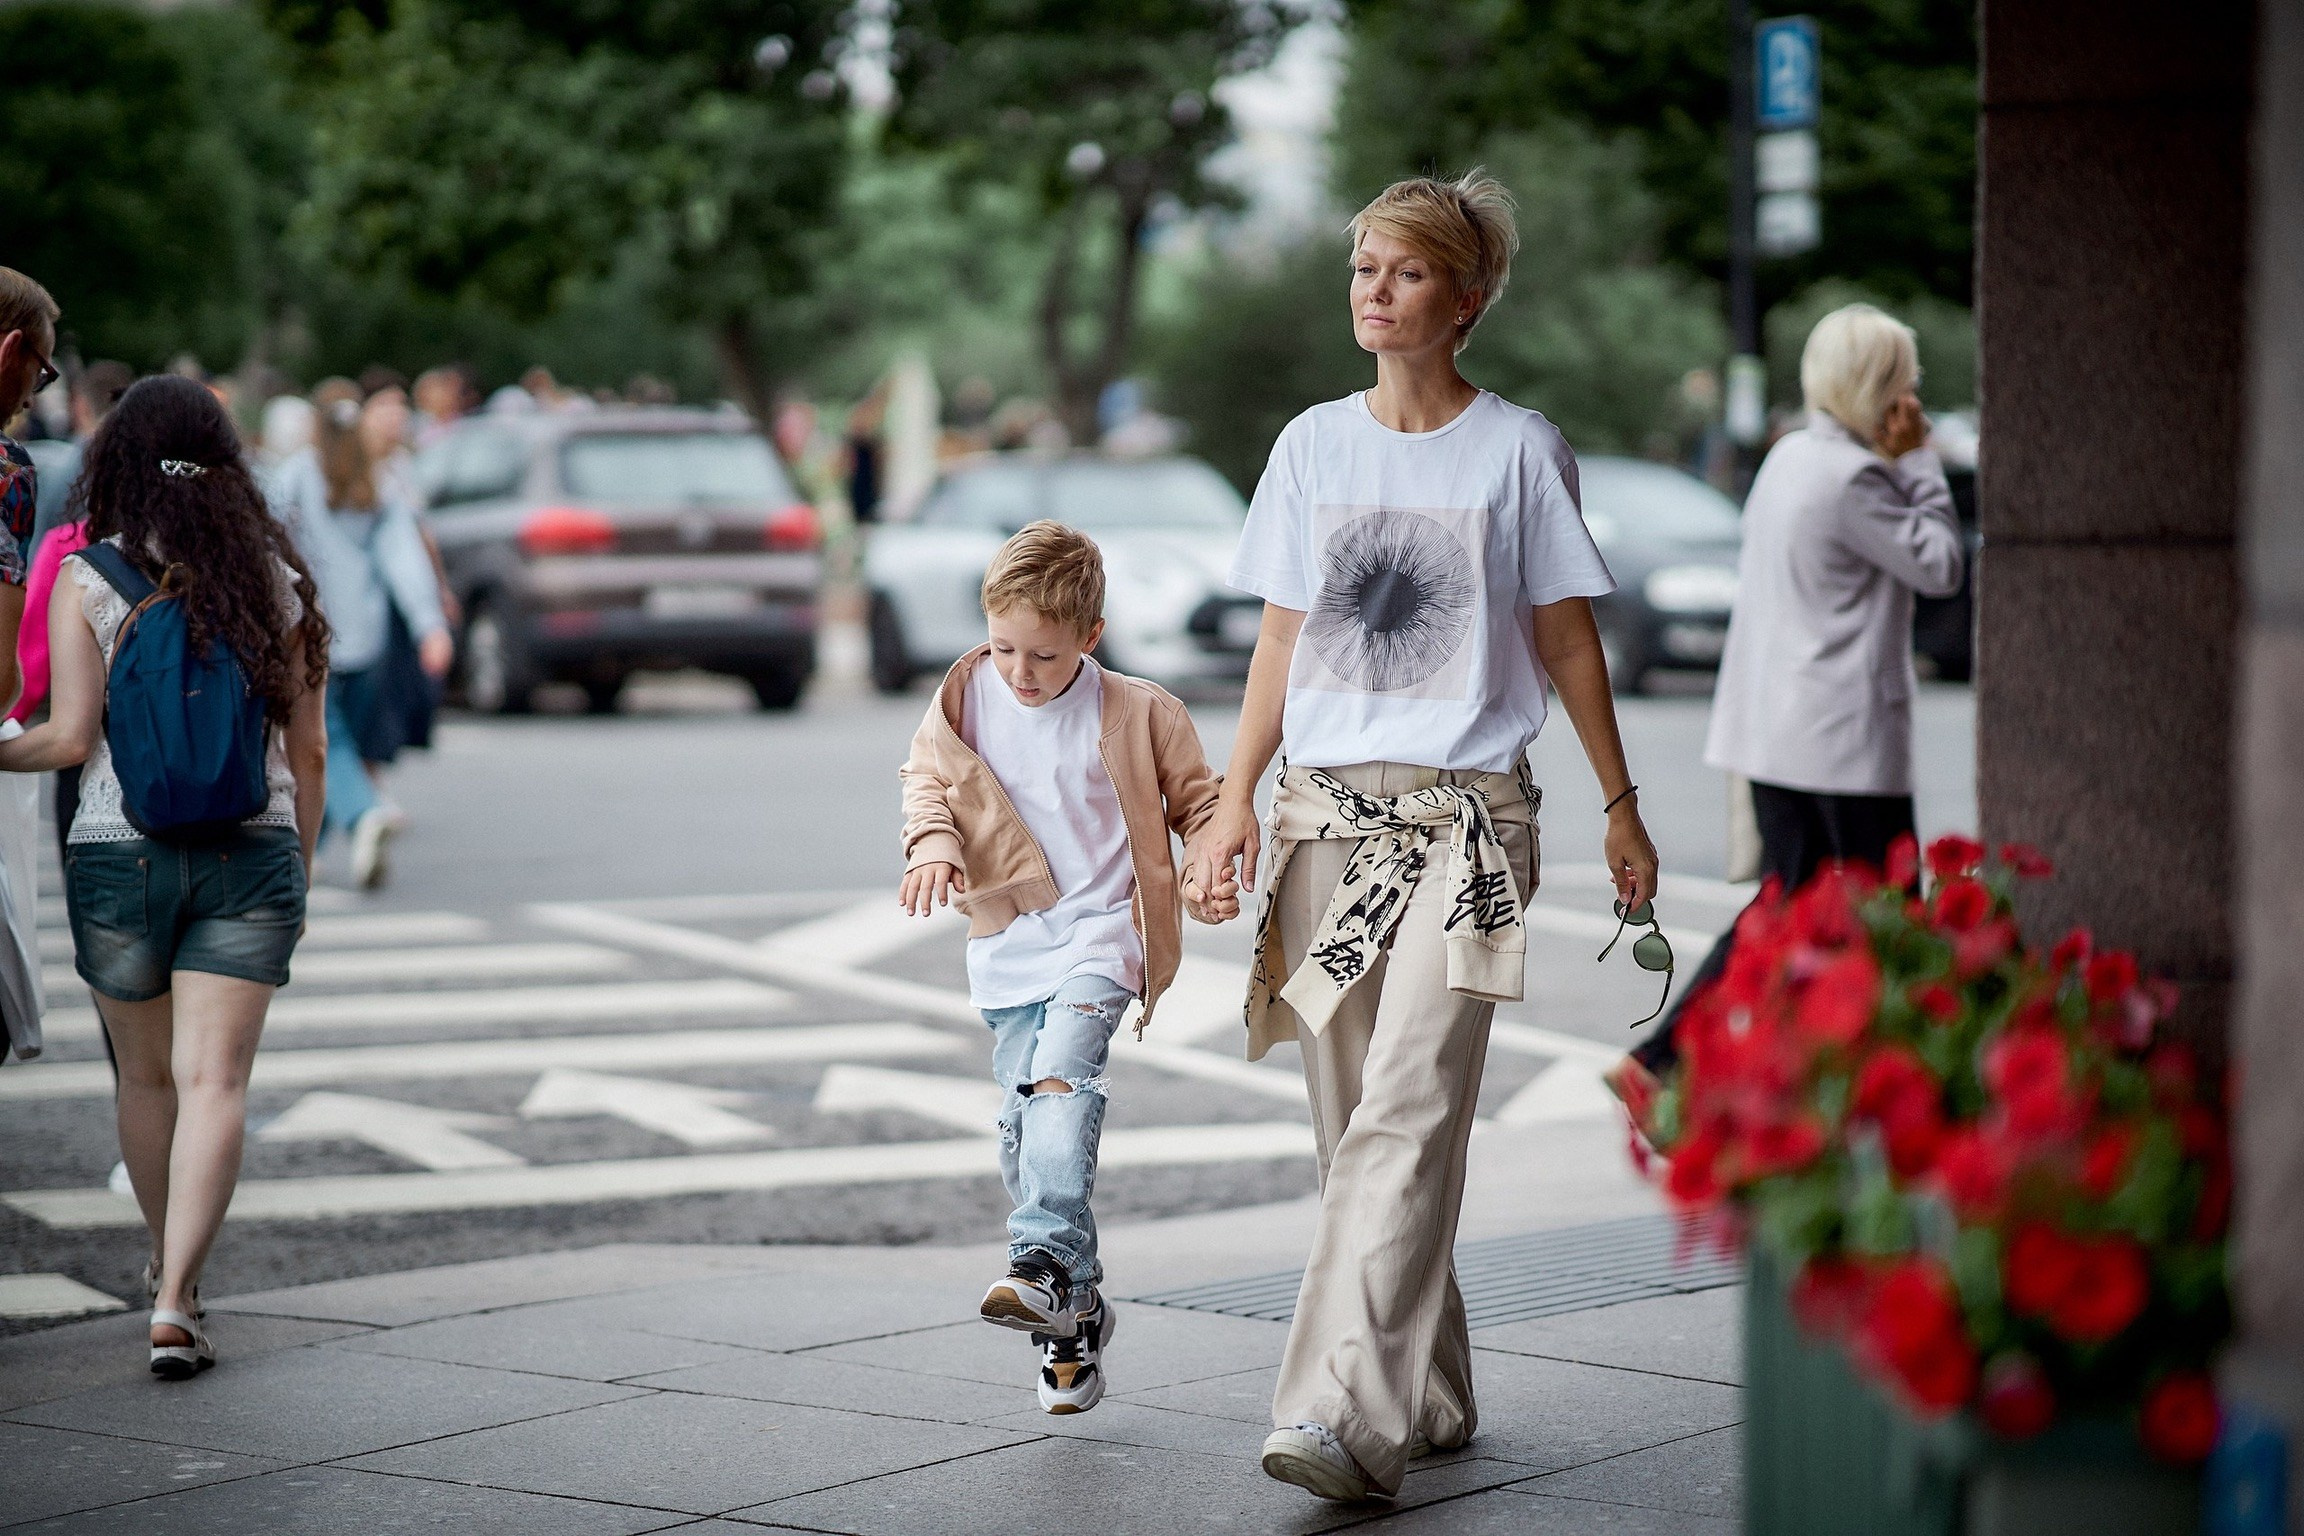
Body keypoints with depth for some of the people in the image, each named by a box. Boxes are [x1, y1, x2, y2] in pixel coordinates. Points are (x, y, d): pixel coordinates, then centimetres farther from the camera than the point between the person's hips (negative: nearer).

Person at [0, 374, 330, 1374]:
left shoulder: (87, 580, -4)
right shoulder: (273, 579, 3)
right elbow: (306, 750, 7)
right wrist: (300, 873, 18)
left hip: (119, 850, 0)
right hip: (252, 851, 1)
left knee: (145, 1076, 18)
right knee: (215, 1080, -3)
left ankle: (167, 1270, 36)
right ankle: (177, 1300, -14)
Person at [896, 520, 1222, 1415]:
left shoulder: (1136, 714, -4)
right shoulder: (963, 701, 2)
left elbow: (1196, 798, 8)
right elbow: (927, 780, 14)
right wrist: (933, 844, -6)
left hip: (1099, 933, -4)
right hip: (1007, 947, 4)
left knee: (1060, 1079, -28)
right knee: (1023, 1125, 2)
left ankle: (1046, 1264, -38)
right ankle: (1076, 1316, 11)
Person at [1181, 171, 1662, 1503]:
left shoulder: (1519, 449, 2)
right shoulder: (1314, 446, 12)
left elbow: (1568, 640, 8)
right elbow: (1281, 642, 13)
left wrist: (1621, 809, 9)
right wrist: (1234, 803, 4)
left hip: (1466, 818, -4)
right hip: (1327, 809, 4)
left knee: (1406, 1119, -15)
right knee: (1355, 1125, 6)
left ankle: (1348, 1417, -23)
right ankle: (1430, 1394, 19)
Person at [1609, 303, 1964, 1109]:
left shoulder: (1789, 458, 12)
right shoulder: (1851, 476, -18)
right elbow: (1940, 566, -10)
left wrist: (1898, 464, 12)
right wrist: (1918, 460, -5)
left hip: (1773, 729, 9)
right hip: (1844, 733, -9)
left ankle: (1654, 1061, 4)